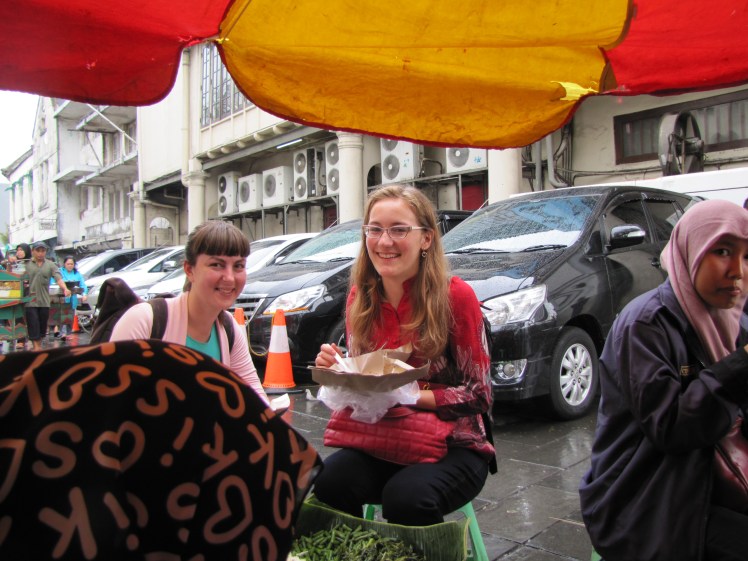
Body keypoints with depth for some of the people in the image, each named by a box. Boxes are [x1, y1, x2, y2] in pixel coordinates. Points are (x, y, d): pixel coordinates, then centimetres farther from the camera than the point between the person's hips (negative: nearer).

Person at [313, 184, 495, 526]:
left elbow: (480, 395, -10)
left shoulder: (455, 296, -13)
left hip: (453, 446, -3)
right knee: (329, 480, -27)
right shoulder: (359, 298, 0)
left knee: (405, 496, -32)